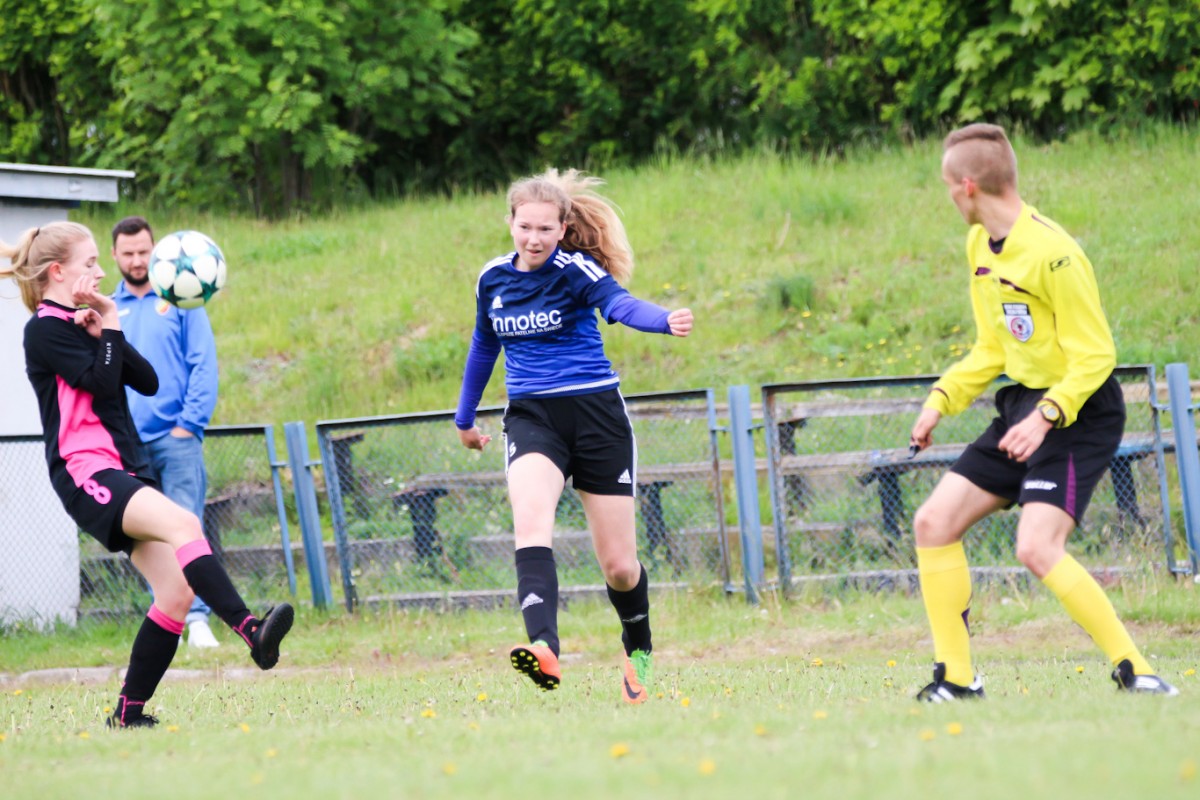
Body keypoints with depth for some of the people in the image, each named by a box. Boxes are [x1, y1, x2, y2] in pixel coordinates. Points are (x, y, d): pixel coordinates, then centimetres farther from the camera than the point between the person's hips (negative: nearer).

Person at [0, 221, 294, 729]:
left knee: (177, 590, -2)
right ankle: (251, 632, -47)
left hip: (124, 471, 9)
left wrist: (106, 333, 3)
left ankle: (128, 713, 3)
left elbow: (147, 381, 14)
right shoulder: (45, 329, -4)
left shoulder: (83, 322, 22)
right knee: (181, 523, -33)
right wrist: (111, 328, -3)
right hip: (86, 472, -9)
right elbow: (102, 383, -15)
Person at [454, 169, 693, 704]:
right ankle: (544, 650, -46)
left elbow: (620, 304, -30)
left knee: (619, 566, 2)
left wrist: (666, 321, -52)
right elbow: (484, 347, 24)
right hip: (531, 418, 3)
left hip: (596, 414, -3)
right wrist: (465, 417, 33)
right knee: (531, 521, -28)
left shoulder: (576, 270, -9)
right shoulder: (493, 279, 6)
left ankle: (638, 649, 34)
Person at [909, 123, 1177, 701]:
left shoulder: (1051, 254, -22)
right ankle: (955, 678, 10)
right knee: (933, 524, 4)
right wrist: (940, 402, 6)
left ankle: (1133, 672, -16)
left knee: (1036, 549, -24)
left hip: (1078, 414, -9)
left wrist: (1045, 416, -31)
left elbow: (1095, 357, -20)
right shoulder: (980, 245, 6)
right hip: (1023, 405, 9)